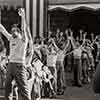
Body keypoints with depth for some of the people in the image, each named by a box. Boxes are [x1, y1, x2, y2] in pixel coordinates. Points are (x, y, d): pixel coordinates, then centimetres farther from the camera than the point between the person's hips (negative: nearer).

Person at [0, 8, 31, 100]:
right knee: (7, 85, 14)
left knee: (23, 86, -6)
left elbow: (24, 29, -18)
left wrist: (23, 16, -30)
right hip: (10, 64, 7)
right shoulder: (11, 39, 13)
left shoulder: (23, 40, -4)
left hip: (19, 65, -7)